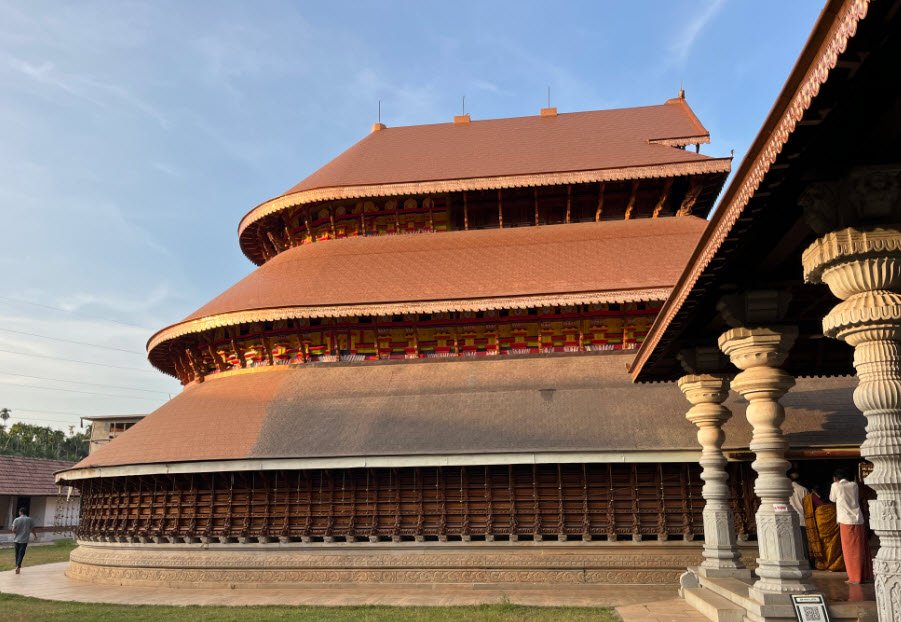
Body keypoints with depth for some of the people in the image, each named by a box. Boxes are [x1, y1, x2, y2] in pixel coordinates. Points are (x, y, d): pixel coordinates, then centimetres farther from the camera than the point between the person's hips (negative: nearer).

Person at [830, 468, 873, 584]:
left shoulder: (836, 485, -3)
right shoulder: (854, 485, 9)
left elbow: (832, 499, 11)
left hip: (846, 521, -5)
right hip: (859, 519, 5)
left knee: (850, 550, 1)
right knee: (861, 549, 11)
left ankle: (854, 577, 3)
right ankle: (866, 576, 17)